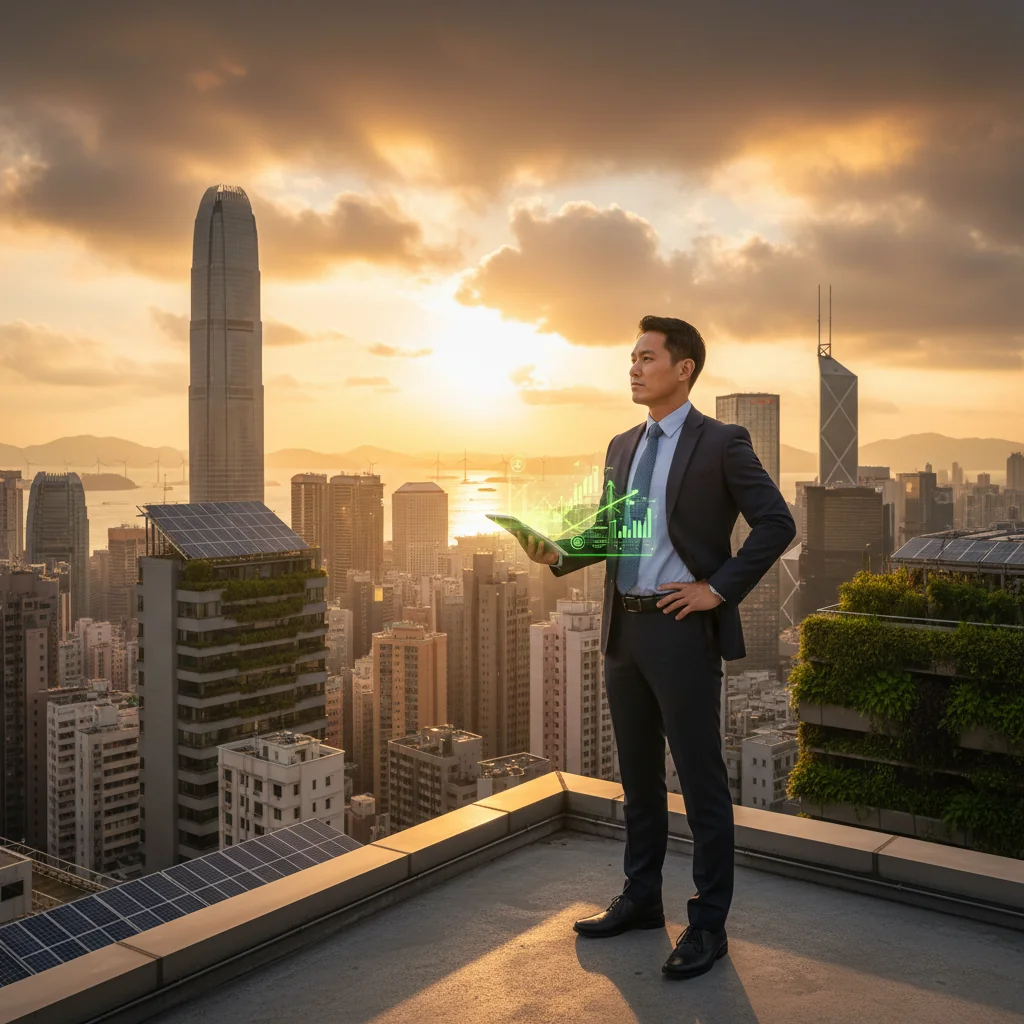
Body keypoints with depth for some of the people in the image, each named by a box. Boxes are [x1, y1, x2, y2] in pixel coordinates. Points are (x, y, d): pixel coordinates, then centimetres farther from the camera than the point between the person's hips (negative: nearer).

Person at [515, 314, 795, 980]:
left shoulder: (721, 443, -7)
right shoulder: (622, 447, 14)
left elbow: (777, 523, -10)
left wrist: (719, 588, -13)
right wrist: (558, 554, -3)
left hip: (682, 631, -7)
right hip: (625, 630, 7)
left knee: (702, 781, 3)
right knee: (639, 775, 18)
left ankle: (709, 925, 16)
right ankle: (642, 900, 33)